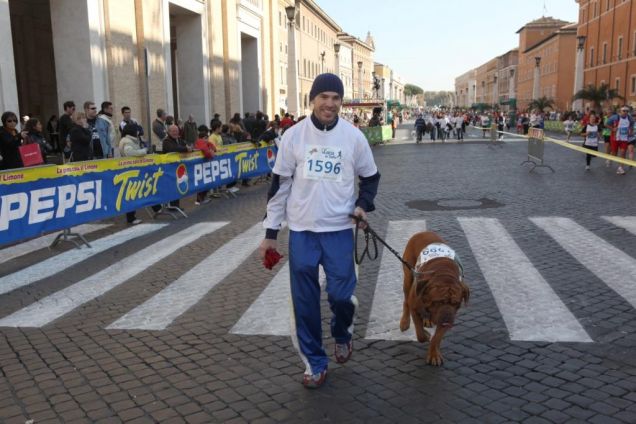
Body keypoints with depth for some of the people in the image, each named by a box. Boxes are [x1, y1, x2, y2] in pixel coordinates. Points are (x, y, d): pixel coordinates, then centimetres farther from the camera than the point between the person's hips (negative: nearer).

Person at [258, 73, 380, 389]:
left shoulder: (354, 137, -2)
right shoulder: (293, 135, -3)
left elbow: (370, 177, 13)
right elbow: (279, 184, 3)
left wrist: (363, 205, -6)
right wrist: (271, 232, 2)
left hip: (339, 230, 0)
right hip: (301, 231, 1)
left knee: (341, 295, -3)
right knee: (305, 302, 4)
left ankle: (342, 334, 32)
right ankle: (315, 362, 22)